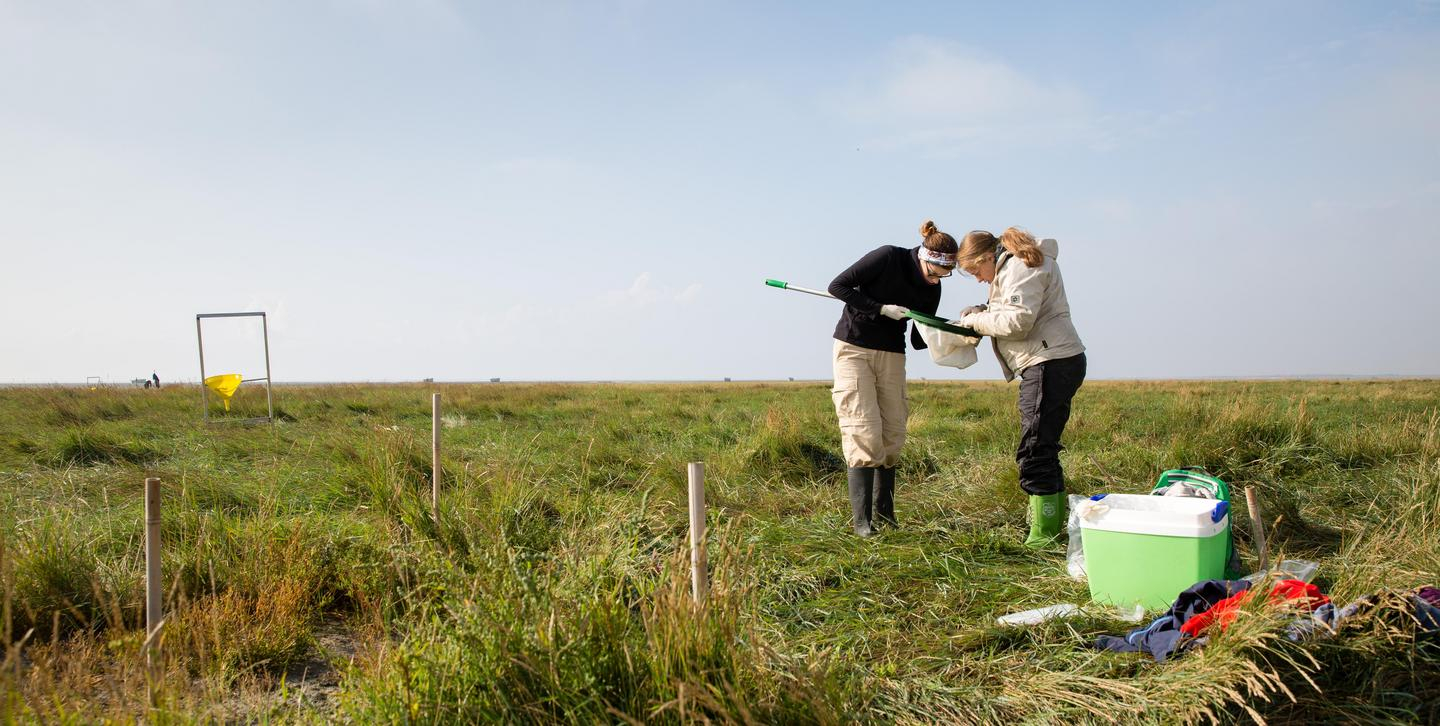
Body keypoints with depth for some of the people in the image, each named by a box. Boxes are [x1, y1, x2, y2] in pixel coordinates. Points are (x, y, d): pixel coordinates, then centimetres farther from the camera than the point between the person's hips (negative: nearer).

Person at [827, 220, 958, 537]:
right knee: (864, 432, -14)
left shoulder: (932, 289, 0)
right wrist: (882, 309, -21)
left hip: (891, 355, 6)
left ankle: (885, 516, 12)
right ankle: (862, 522, -13)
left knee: (892, 434, 3)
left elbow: (919, 340, 4)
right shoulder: (888, 257, -16)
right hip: (853, 348, -5)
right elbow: (838, 286, -16)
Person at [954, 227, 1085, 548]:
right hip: (1057, 363, 11)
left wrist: (976, 320, -7)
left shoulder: (1020, 267, -11)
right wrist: (985, 311, 8)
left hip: (1051, 363, -11)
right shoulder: (1014, 266, 21)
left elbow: (1017, 322, -20)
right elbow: (1018, 314, 23)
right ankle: (1057, 528, 20)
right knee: (1044, 451, 14)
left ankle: (1044, 535, -6)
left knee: (1034, 452, -9)